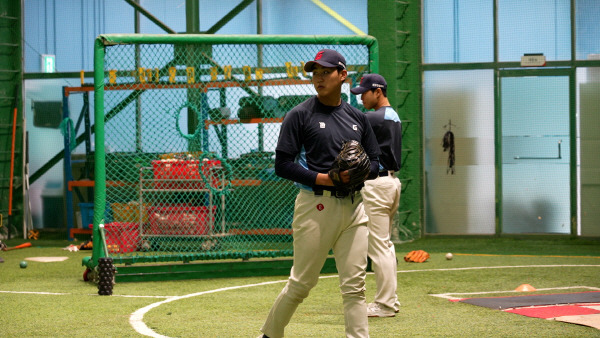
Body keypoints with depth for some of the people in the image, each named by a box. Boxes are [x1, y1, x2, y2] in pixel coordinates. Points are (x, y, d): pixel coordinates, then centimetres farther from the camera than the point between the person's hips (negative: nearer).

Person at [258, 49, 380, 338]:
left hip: (353, 207, 4)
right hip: (316, 206, -4)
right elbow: (282, 164, -6)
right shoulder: (300, 115, -1)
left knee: (354, 286, 0)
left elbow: (374, 162, 19)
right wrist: (322, 178, -16)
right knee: (301, 283, 2)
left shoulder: (357, 118, 14)